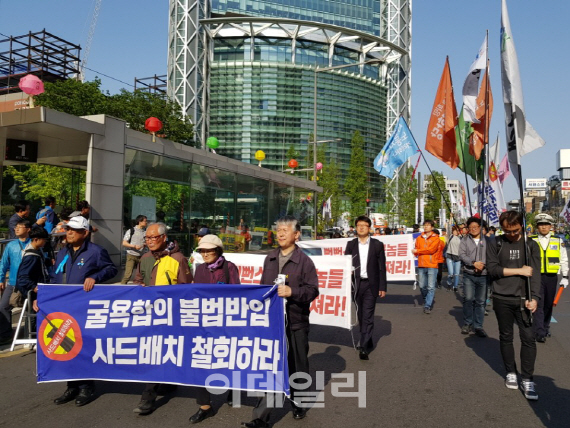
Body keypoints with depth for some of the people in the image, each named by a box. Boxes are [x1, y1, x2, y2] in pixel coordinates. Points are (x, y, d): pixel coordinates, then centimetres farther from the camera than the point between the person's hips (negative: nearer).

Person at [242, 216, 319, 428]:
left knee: (297, 366, 13)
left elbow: (313, 289, -13)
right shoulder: (270, 259, 8)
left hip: (296, 323, -3)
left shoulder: (304, 261, -8)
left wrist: (292, 292, -26)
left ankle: (299, 404, 36)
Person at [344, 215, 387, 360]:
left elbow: (382, 267, 1)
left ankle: (364, 347, -8)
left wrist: (383, 287, -2)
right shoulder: (351, 244, 6)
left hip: (370, 285, -3)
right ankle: (367, 341, 29)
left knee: (368, 316, -8)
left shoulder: (377, 245, 1)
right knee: (360, 315, 13)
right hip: (356, 284, 3)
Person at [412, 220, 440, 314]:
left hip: (432, 266, -4)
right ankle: (426, 301, 31)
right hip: (421, 265, 4)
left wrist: (418, 251, -7)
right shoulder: (419, 238, 12)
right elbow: (416, 251, 8)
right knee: (422, 286, 8)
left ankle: (427, 306, -2)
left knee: (431, 287, -5)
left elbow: (431, 249, -13)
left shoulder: (435, 239, 0)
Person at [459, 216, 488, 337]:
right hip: (469, 275, 0)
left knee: (481, 301, 4)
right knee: (468, 299, -4)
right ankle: (467, 324, 11)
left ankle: (478, 326, 14)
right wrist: (474, 263, -18)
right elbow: (462, 255, -4)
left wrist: (483, 265, -16)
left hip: (483, 275, 1)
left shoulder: (487, 240, 7)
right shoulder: (464, 241, 7)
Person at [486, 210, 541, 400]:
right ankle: (511, 373, 26)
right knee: (506, 336, 10)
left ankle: (527, 379, 6)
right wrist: (519, 271, -11)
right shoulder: (495, 244, 1)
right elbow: (492, 269, -8)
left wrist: (534, 298, -15)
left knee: (528, 337, -3)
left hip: (523, 299, 0)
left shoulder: (531, 245, 3)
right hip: (502, 299, 0)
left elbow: (535, 273, -4)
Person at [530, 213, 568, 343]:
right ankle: (540, 333, -6)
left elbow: (564, 260, 10)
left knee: (548, 304, 11)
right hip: (536, 277, -2)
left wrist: (565, 277, 6)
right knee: (538, 304, -7)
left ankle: (545, 327, 29)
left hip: (552, 277, 2)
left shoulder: (558, 241, 6)